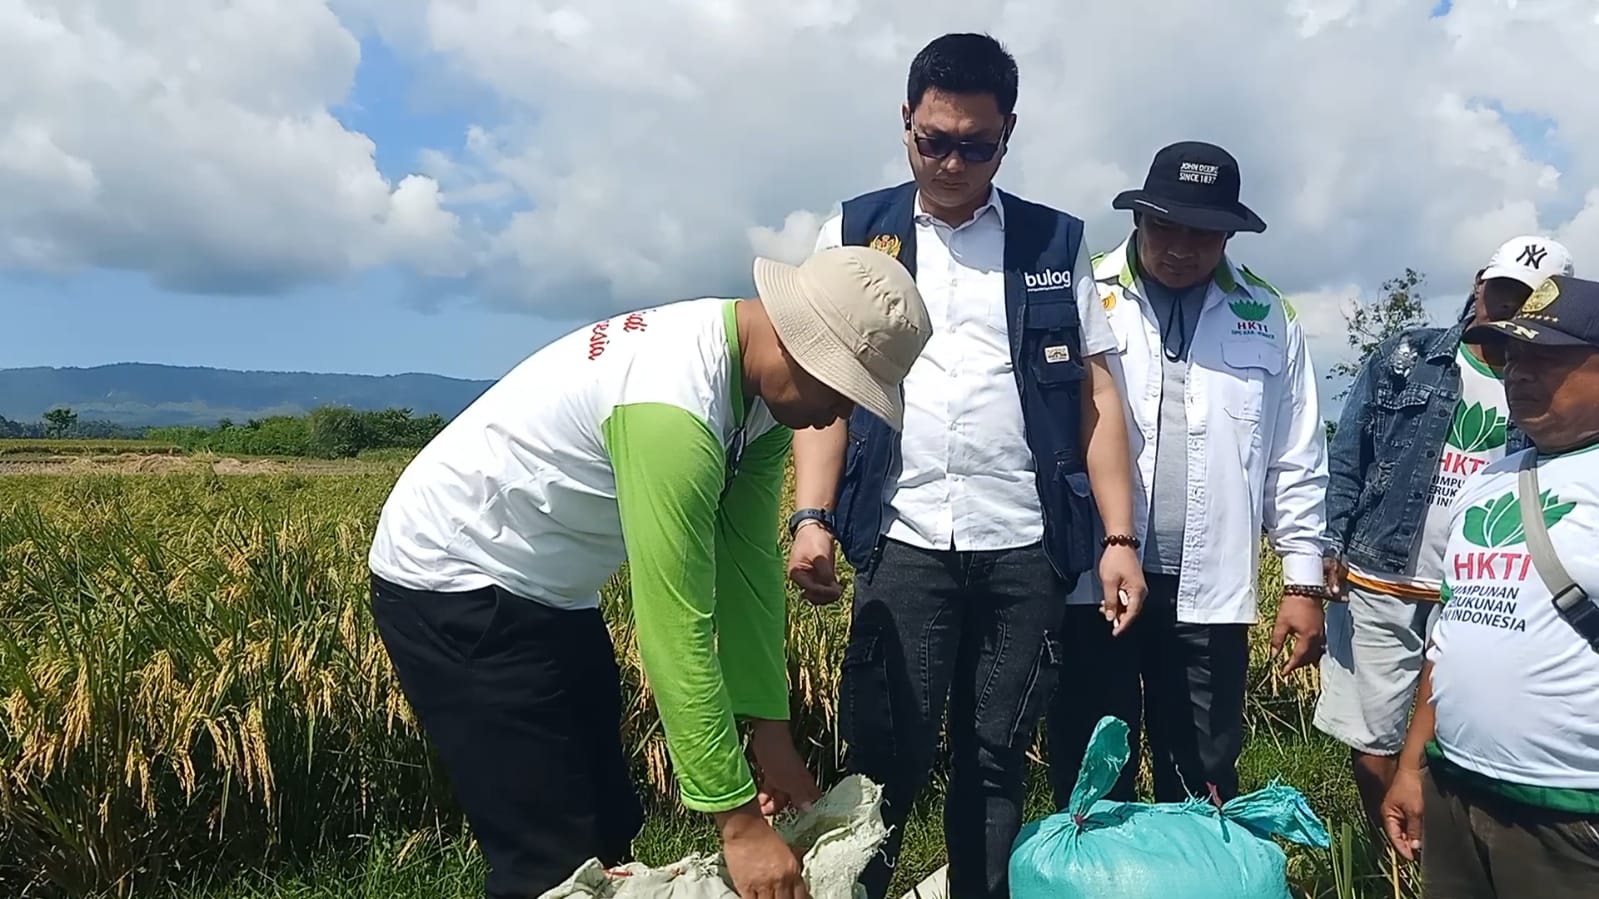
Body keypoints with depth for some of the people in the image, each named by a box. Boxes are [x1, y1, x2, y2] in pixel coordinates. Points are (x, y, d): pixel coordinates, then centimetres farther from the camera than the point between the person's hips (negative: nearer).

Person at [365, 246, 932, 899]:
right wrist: (740, 820, -25)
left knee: (610, 827, 13)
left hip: (547, 591, 9)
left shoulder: (758, 387, -5)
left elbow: (749, 565, -3)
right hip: (452, 582, -9)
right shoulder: (673, 404, -34)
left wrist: (772, 734, -4)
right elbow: (677, 632, -32)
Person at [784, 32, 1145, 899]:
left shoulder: (1056, 242, 10)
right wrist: (811, 516, -9)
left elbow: (1097, 397, 8)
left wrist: (1120, 538, 0)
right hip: (902, 544, -1)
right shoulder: (853, 233, 8)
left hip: (1026, 549, 1)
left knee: (995, 764, 11)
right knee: (884, 762, 1)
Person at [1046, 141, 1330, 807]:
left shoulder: (1267, 318, 7)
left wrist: (1304, 582, 7)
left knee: (1205, 789, 13)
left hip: (1210, 590, 2)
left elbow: (1296, 464, 10)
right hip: (1092, 580, -2)